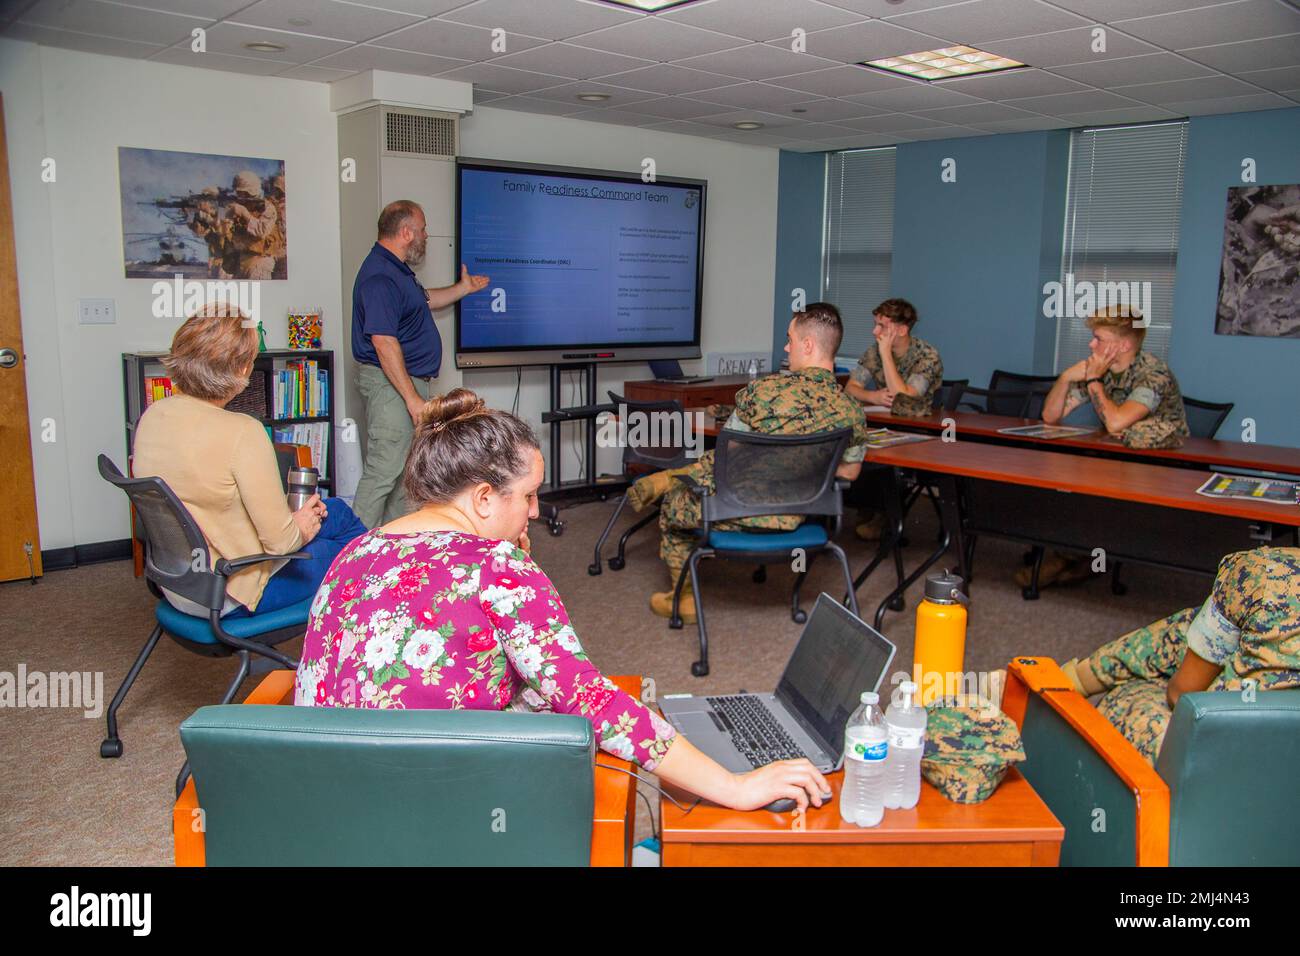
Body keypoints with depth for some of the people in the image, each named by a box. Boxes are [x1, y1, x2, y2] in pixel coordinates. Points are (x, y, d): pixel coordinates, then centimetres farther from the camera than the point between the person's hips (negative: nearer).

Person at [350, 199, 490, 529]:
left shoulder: (397, 270, 15)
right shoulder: (379, 276, -19)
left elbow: (424, 300, 36)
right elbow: (384, 343, -26)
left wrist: (464, 288, 39)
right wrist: (413, 398, -26)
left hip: (412, 382, 11)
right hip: (391, 384, -11)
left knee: (406, 468, 17)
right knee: (383, 471, -11)